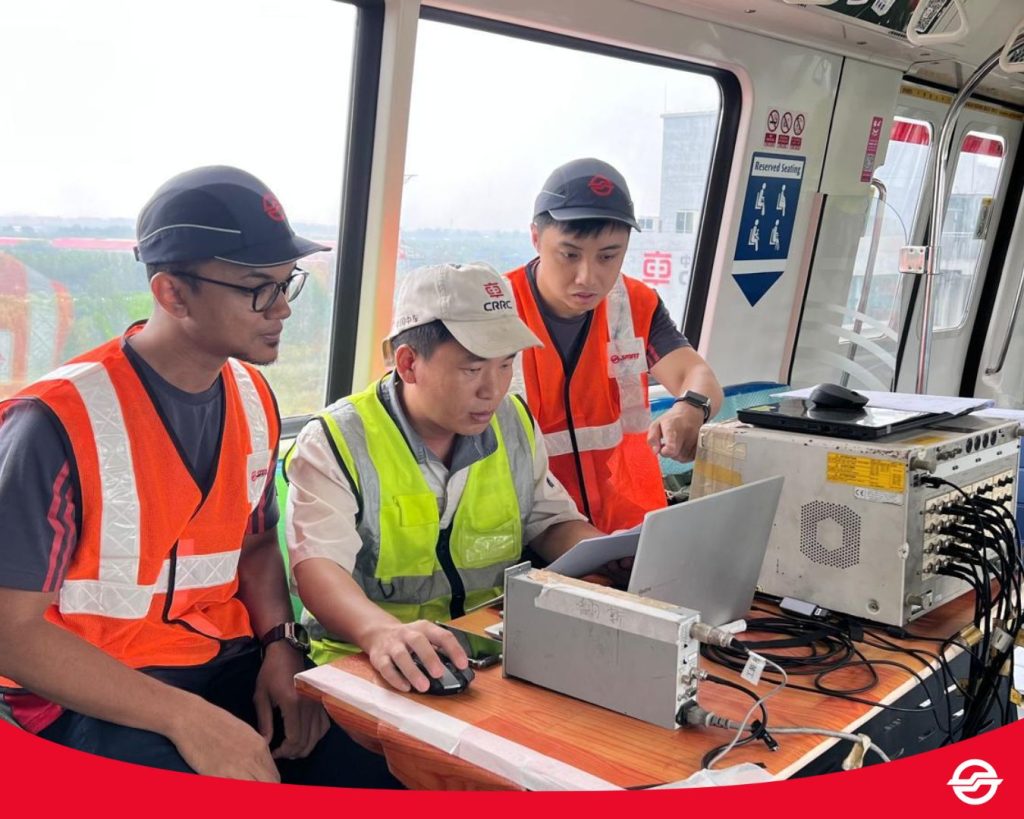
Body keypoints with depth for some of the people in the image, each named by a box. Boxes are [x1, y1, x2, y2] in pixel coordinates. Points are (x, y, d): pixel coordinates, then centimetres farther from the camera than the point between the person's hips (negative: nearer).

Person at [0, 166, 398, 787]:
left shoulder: (254, 399, 3)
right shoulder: (57, 421, -17)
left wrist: (282, 643, -3)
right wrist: (184, 717, -24)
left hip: (230, 665, 6)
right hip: (92, 696, -5)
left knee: (377, 771, -12)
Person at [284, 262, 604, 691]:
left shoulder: (515, 424, 6)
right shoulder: (336, 442, -11)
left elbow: (551, 523, 17)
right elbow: (318, 567, -23)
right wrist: (382, 632, -43)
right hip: (370, 665, -4)